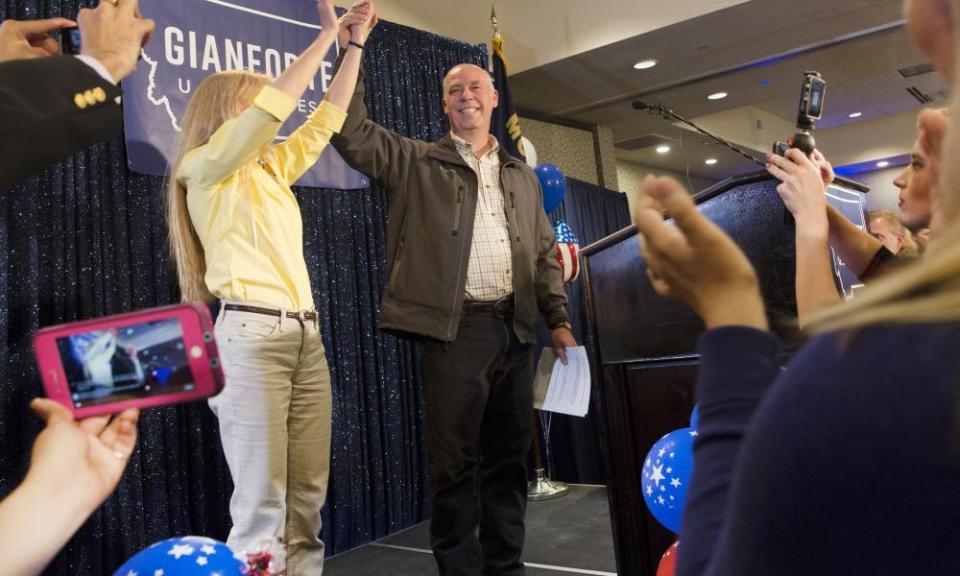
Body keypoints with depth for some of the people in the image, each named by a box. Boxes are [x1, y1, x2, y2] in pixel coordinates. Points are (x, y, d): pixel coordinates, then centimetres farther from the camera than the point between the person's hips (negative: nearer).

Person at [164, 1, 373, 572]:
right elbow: (275, 103, -9)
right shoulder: (207, 167, 3)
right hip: (251, 335, -7)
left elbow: (326, 120, 25)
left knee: (308, 499, 5)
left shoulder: (273, 169, 21)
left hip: (307, 336, 7)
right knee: (261, 502, -9)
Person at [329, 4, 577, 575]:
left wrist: (559, 319, 8)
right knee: (455, 462, 1)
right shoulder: (418, 162, 8)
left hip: (516, 327, 4)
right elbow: (354, 134, -5)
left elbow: (545, 252, 16)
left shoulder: (522, 175, 18)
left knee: (509, 457, 11)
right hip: (456, 328, -4)